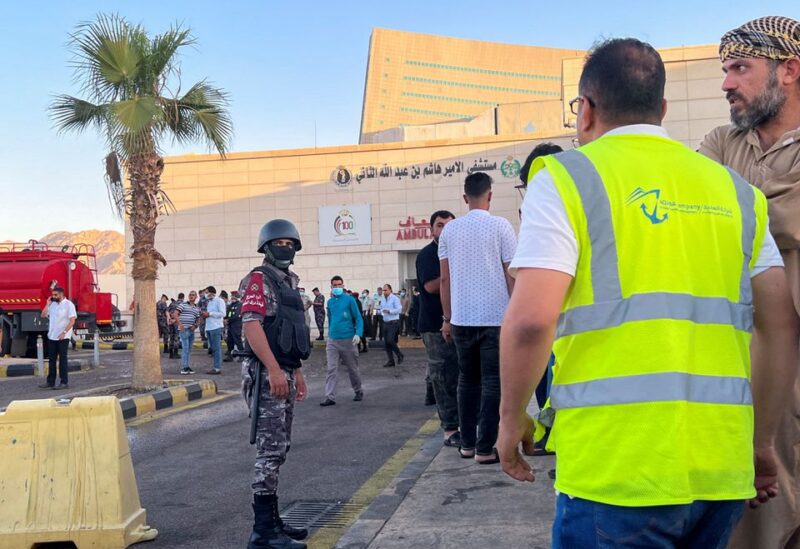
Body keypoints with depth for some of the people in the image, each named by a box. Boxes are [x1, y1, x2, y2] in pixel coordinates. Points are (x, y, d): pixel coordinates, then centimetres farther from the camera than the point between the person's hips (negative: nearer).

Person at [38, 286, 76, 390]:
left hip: (63, 337, -6)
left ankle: (64, 382, 3)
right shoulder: (52, 304, 12)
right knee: (52, 359, 9)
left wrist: (64, 333, -20)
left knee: (63, 359, -2)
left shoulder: (68, 304, -8)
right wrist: (47, 304, 3)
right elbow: (43, 315, 14)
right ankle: (50, 382, 15)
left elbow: (72, 320, -14)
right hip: (52, 336, 6)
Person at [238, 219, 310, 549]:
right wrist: (274, 370, -26)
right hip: (267, 374, -9)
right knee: (270, 450, -10)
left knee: (280, 448, 12)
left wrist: (296, 371, 22)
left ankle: (271, 519, 20)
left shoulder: (289, 282, 19)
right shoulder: (258, 280, -9)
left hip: (284, 374, 9)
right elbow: (252, 326, -19)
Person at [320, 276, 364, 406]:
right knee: (332, 369, -6)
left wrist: (358, 334, -19)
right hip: (332, 341, 3)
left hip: (348, 340, -3)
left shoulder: (350, 300, -5)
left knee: (352, 369, 11)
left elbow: (358, 318, -6)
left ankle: (358, 392, 30)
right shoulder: (330, 302, 9)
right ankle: (330, 397, -8)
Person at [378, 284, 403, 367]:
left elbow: (399, 309, -15)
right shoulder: (382, 299, 13)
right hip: (385, 323, 7)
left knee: (390, 340, -17)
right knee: (386, 344, 5)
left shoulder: (395, 298, -7)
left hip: (393, 323, -7)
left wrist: (389, 311, -21)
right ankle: (391, 362, 13)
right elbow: (381, 309, 22)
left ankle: (400, 356, 4)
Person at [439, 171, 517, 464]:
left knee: (467, 380, 14)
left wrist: (447, 318, 15)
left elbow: (445, 279, 8)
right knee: (492, 382, 2)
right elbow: (512, 275, -5)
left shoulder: (449, 229, 5)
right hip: (495, 317, -3)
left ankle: (467, 443, 18)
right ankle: (484, 448, 1)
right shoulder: (500, 226, -4)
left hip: (461, 319, 4)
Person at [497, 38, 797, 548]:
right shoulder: (735, 191, 12)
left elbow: (530, 320, -13)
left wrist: (512, 418, 1)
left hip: (616, 469, -5)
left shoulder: (567, 179, -2)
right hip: (722, 468, 6)